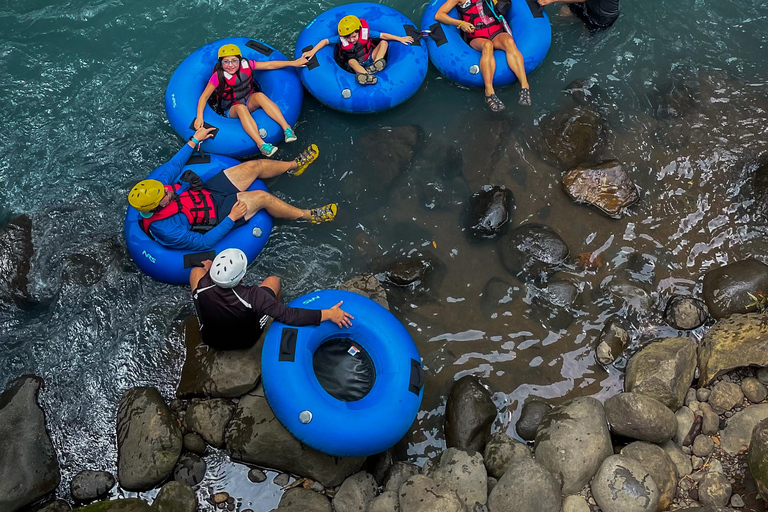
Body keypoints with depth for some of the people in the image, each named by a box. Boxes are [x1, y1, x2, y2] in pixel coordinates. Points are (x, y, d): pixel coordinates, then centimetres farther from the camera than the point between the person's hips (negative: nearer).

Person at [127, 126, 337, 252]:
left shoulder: (158, 183, -15)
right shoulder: (166, 230, -32)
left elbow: (173, 165, 3)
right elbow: (203, 243, -27)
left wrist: (194, 140, 7)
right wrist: (231, 218, -27)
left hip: (208, 191, 7)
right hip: (216, 214, -7)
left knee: (255, 166, 1)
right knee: (262, 197, -17)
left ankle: (294, 165, 30)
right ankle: (309, 216, 5)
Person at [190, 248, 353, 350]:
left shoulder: (202, 287, -31)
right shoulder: (253, 296, -41)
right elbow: (289, 315, -37)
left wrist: (208, 268, 16)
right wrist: (329, 314, -32)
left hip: (210, 340, 2)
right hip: (246, 341, -2)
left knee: (196, 270, 12)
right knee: (273, 280, 8)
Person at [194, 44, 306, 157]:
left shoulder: (245, 65, -8)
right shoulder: (218, 76, -17)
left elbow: (270, 65, -3)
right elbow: (204, 97, -17)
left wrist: (293, 63, -5)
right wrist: (199, 117, -31)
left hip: (250, 102, 3)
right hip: (232, 110, -2)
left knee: (259, 95, -31)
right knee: (241, 108, -38)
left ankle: (287, 128, -41)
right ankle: (261, 145, -55)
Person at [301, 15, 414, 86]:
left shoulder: (366, 32, -17)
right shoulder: (341, 39, -19)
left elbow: (383, 35, -14)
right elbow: (325, 41, -20)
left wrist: (400, 38, -13)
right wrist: (312, 51, -32)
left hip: (369, 59, 2)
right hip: (355, 64, -2)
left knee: (384, 43, -16)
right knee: (351, 61, -38)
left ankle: (374, 65, -41)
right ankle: (367, 76, -67)